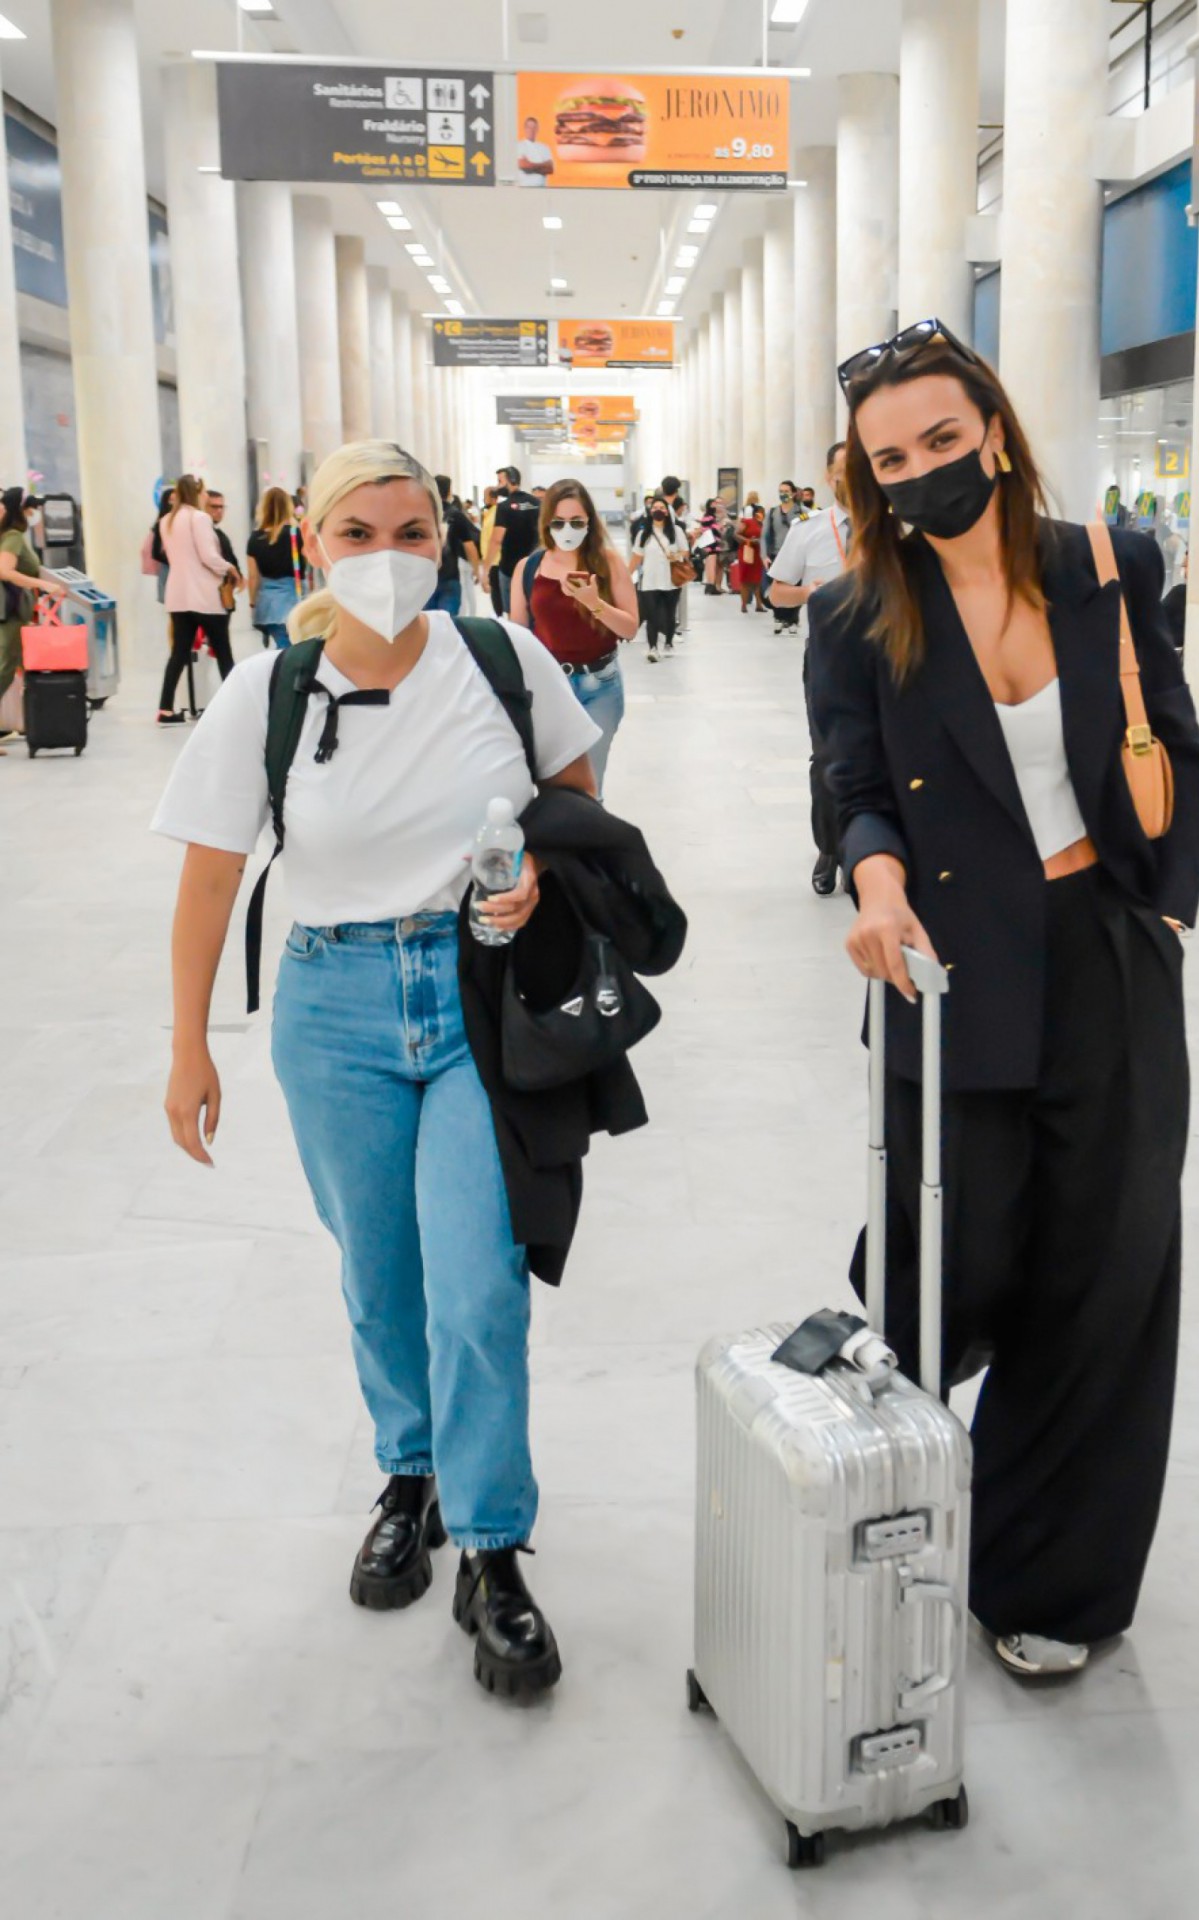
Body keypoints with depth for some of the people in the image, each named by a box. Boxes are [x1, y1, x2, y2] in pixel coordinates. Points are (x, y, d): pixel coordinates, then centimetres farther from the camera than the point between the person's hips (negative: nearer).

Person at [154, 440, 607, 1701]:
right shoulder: (264, 694, -5)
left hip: (487, 993, -1)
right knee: (379, 1280, 15)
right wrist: (190, 1048, 5)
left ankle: (491, 1559, 12)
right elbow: (209, 875, 2)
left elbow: (576, 791, 11)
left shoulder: (504, 658, -6)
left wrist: (542, 871, -10)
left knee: (477, 1292, -6)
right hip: (337, 1003, 2)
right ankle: (411, 1477, 41)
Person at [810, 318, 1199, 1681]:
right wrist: (879, 879, -24)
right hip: (960, 984, -2)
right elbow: (861, 796, -4)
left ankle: (1046, 1577, 28)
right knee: (960, 1270, 2)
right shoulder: (860, 618, -3)